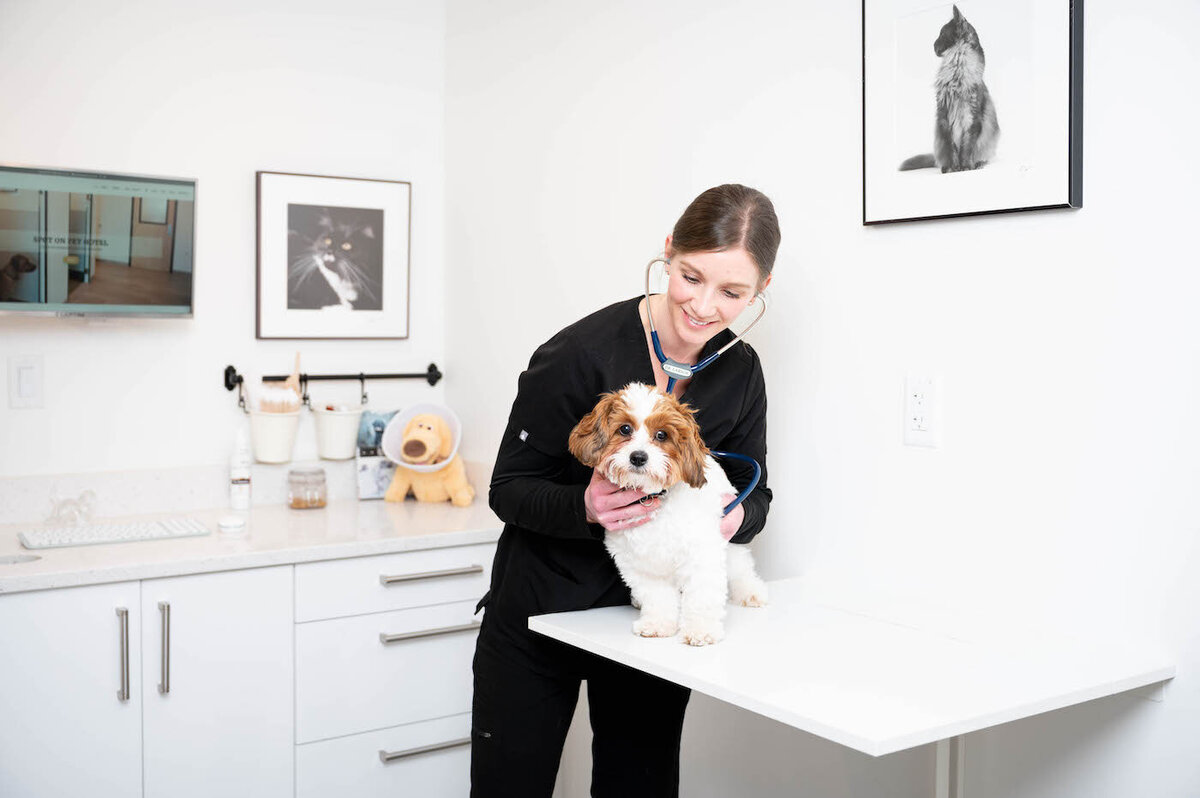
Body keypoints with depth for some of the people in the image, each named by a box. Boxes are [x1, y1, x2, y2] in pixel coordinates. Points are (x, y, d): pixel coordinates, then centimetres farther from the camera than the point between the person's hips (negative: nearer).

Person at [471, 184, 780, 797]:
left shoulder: (741, 373, -6)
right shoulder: (579, 354, -21)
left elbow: (755, 494, 6)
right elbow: (508, 489, -14)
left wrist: (735, 516, -17)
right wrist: (585, 506, -33)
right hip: (538, 614, -3)